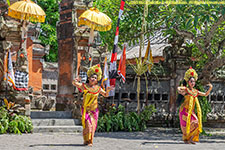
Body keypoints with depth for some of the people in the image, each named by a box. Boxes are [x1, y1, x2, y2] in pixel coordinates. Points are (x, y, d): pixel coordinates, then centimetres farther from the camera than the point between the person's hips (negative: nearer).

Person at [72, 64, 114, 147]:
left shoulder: (98, 88, 3)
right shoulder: (84, 86, -3)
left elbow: (106, 95, 14)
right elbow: (74, 83, -2)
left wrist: (108, 90, -7)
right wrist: (76, 80, -25)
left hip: (94, 110, 2)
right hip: (86, 109, -2)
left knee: (93, 125, 2)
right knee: (87, 125, -10)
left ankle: (90, 141, 14)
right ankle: (86, 140, 4)